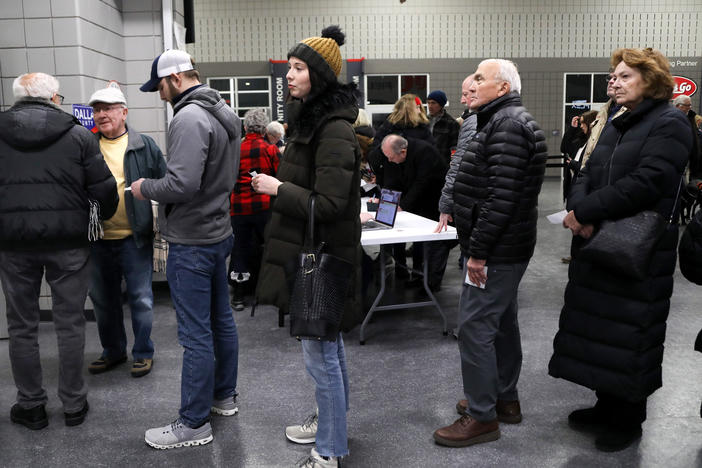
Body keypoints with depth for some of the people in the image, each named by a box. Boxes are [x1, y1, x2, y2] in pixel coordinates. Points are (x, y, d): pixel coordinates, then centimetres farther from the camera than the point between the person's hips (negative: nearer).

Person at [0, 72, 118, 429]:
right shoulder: (77, 134, -2)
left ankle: (31, 406, 21)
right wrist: (104, 217, 15)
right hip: (67, 242, -1)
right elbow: (104, 187, -4)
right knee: (70, 323, 8)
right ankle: (74, 404, 18)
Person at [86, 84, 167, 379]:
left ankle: (143, 352, 20)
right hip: (98, 239, 4)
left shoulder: (144, 146, -1)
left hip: (134, 237, -4)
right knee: (103, 299, 15)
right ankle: (113, 351, 32)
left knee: (141, 298, 3)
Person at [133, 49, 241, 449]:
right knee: (221, 319, 19)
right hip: (219, 231, 10)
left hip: (193, 242, -10)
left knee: (196, 334, -1)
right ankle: (224, 396, 34)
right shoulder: (224, 113, 11)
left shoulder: (190, 118, -20)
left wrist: (145, 187, -9)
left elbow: (182, 184, -28)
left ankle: (194, 424, 11)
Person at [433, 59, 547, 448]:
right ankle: (505, 399, 32)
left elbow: (502, 196, -24)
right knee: (501, 322, 18)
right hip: (505, 248, 11)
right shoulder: (505, 121, 18)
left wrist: (478, 251, -22)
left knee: (475, 328, -6)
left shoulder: (507, 125, -16)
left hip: (496, 251, -11)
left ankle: (482, 417, 5)